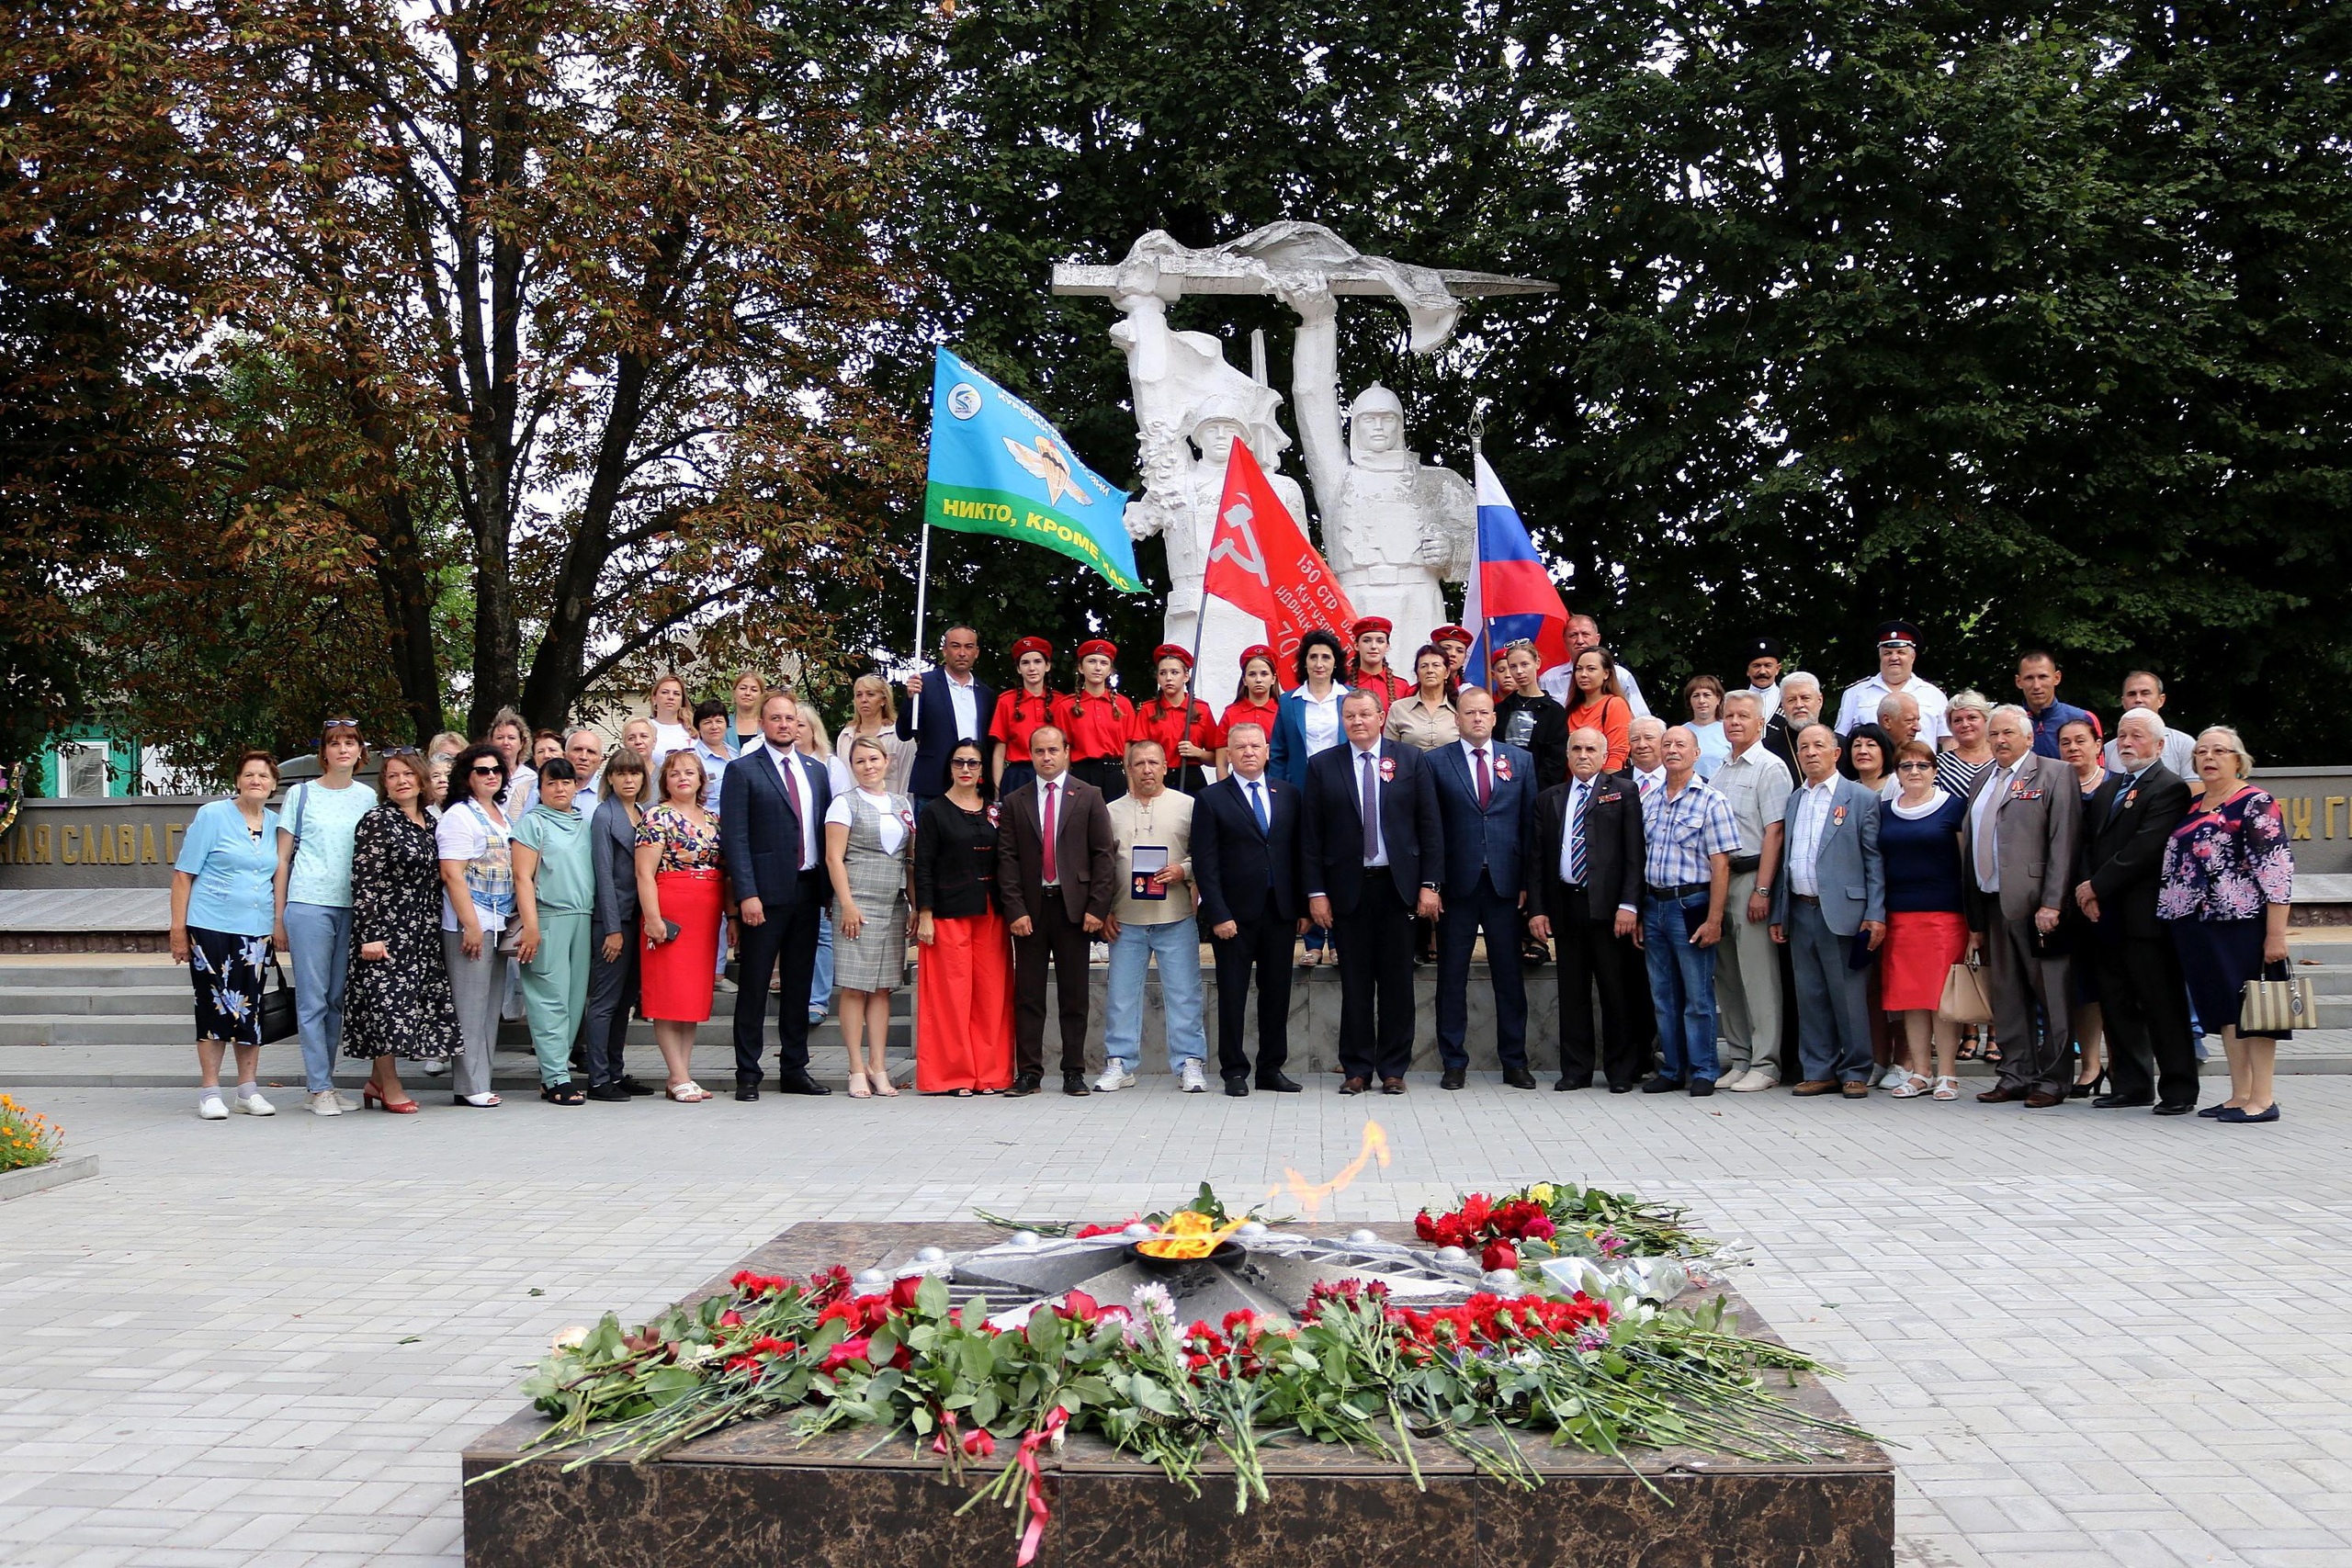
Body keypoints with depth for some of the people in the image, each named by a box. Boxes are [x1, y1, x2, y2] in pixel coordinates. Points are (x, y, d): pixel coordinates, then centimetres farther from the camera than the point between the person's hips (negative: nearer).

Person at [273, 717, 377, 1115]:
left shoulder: (368, 797, 11)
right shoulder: (301, 794, 4)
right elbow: (282, 859, 5)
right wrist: (279, 917, 1)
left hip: (353, 907, 3)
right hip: (309, 904, -3)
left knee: (339, 998, 6)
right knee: (313, 997, -3)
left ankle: (321, 1078, 16)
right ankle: (320, 1088, 2)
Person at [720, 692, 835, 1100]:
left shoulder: (816, 770, 14)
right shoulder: (742, 771, -2)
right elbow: (734, 837, -8)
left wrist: (830, 886, 8)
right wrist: (747, 894, -16)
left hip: (808, 891, 5)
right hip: (766, 893, -5)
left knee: (799, 984, 10)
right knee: (754, 985, 0)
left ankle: (794, 1069, 18)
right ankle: (747, 1074, 6)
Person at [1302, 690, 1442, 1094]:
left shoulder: (1411, 761, 5)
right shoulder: (1323, 766, 4)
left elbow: (1430, 826, 4)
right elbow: (1312, 835, 3)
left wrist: (1428, 884, -2)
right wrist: (1315, 892, -3)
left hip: (1397, 885, 0)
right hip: (1348, 889, 0)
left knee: (1397, 981, 4)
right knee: (1355, 982, 4)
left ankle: (1393, 1069, 12)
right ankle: (1356, 1068, 12)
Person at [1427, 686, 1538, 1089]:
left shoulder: (1520, 760, 9)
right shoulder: (1437, 762, 2)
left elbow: (1530, 823, 7)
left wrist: (1528, 882, 0)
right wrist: (1432, 882, -6)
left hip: (1506, 884, 2)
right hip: (1457, 883, -1)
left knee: (1510, 976, 6)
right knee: (1452, 976, 4)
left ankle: (1514, 1062, 15)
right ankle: (1454, 1063, 12)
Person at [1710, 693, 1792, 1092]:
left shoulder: (1769, 768, -5)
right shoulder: (1720, 771, 17)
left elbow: (1774, 833, -12)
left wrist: (1762, 890, -18)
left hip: (1751, 877, -8)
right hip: (1718, 877, 8)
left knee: (1758, 976, -6)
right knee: (1726, 976, 10)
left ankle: (1765, 1065, -1)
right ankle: (1738, 1059, 17)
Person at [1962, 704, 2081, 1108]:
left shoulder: (2054, 774, -1)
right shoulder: (1983, 780, 18)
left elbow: (2062, 843, -9)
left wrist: (2051, 905, -17)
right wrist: (1975, 920, 12)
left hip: (2034, 904, -6)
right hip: (1992, 904, 6)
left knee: (2049, 995, 0)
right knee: (2006, 997, 10)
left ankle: (2051, 1079, 7)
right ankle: (2016, 1075, 17)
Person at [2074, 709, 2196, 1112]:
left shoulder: (2170, 788, -7)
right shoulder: (2107, 787, 18)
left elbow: (2145, 848, -17)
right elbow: (2087, 842, 13)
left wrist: (2097, 886, -14)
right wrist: (2087, 891, -2)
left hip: (2145, 916, -7)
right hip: (2105, 915, 8)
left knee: (2163, 1006, -2)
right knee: (2117, 1006, 11)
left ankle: (2178, 1089, 5)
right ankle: (2130, 1085, 19)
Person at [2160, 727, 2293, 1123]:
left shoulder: (2256, 804, -7)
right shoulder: (2193, 805, 15)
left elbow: (2278, 870, -13)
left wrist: (2276, 934, -18)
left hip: (2241, 923, -8)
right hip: (2199, 926, 8)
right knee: (2224, 1010, 11)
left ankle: (2263, 1099, 1)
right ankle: (2240, 1096, 17)